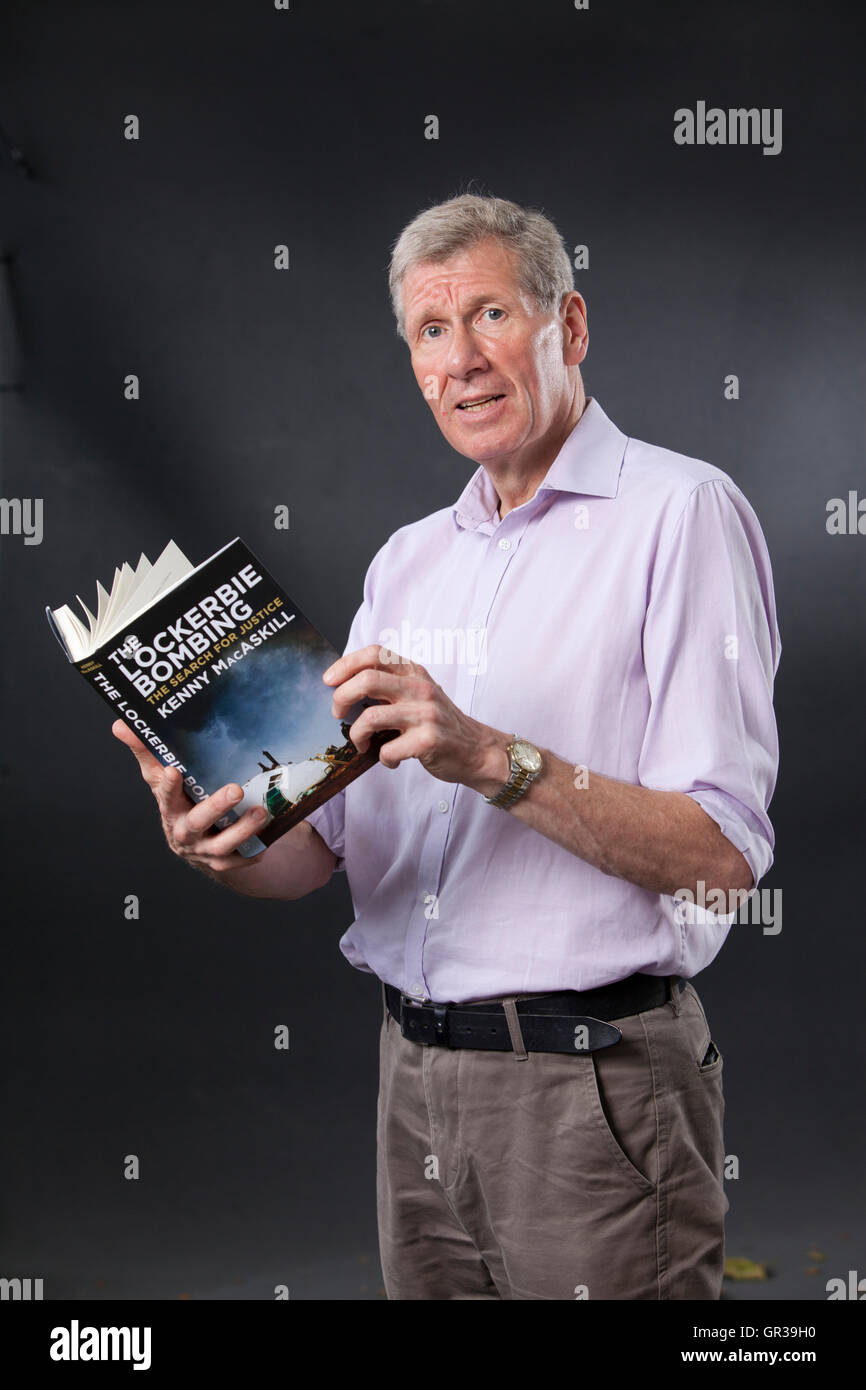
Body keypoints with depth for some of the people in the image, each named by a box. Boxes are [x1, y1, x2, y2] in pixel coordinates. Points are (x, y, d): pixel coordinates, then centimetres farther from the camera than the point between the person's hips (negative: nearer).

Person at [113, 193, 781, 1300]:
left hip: (592, 1082, -6)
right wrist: (232, 851, -11)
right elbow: (329, 845, 11)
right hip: (414, 1073, 6)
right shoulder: (407, 559, 14)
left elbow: (725, 852, -17)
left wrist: (492, 758, -26)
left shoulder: (678, 512, -7)